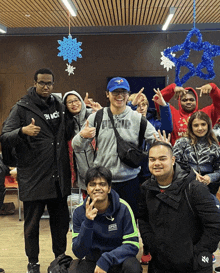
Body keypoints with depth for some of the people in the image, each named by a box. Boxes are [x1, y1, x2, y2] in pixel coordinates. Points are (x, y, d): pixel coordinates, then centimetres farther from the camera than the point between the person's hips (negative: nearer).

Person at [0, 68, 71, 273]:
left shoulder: (60, 105, 12)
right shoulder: (22, 108, -2)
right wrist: (23, 131, -29)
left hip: (59, 176, 4)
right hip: (33, 177, -4)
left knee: (61, 220, 13)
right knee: (32, 222, 8)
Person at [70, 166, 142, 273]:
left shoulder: (123, 208, -13)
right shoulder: (79, 212, -9)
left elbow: (132, 245, -13)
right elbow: (79, 253, -13)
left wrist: (106, 260, -26)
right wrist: (87, 223, -29)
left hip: (118, 259, 0)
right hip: (91, 262, 0)